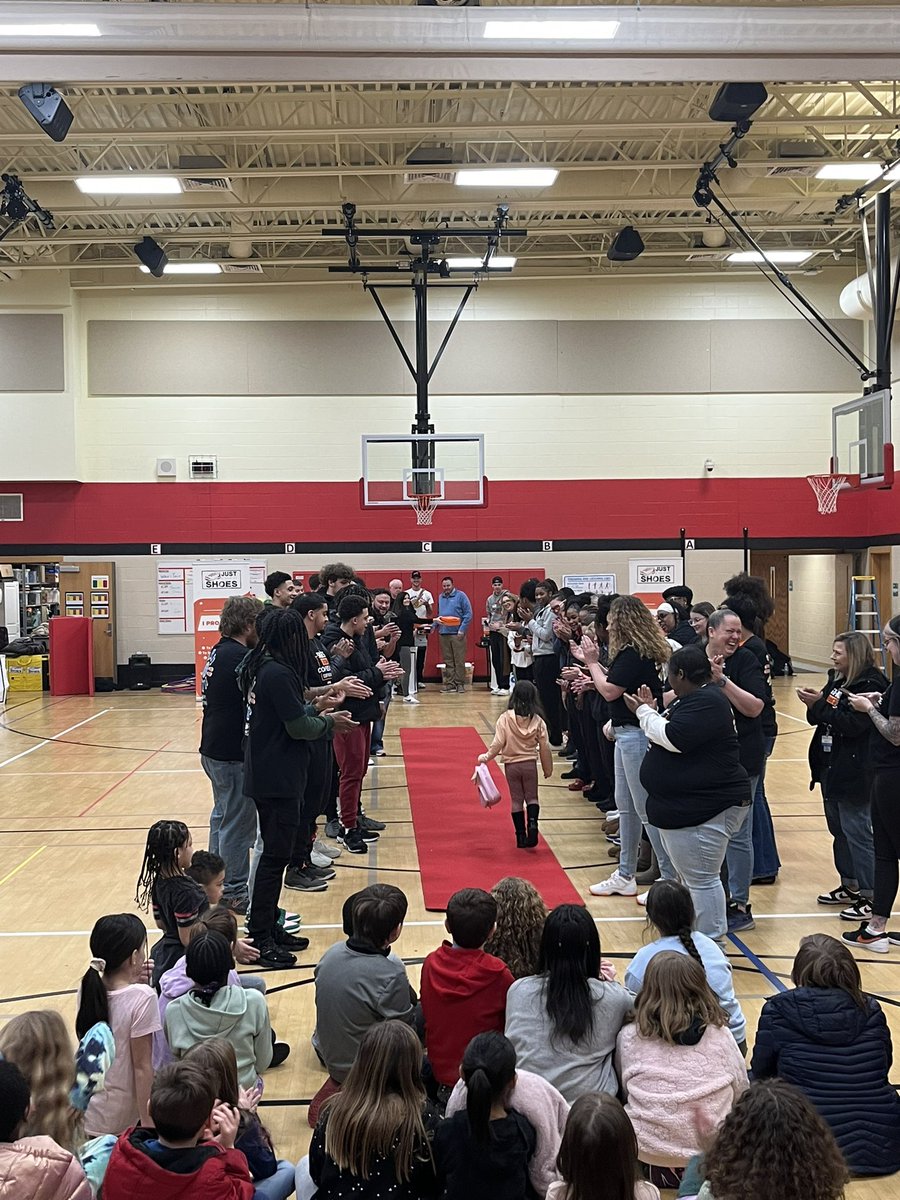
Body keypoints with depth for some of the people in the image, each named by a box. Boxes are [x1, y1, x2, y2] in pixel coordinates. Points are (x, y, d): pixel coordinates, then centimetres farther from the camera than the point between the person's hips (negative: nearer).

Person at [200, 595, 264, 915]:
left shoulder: (220, 652, 9)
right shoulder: (242, 657, -20)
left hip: (214, 750, 10)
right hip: (233, 754, -10)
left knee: (223, 816, 23)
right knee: (238, 823, 0)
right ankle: (234, 892, 9)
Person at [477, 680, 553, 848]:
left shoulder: (505, 718, -11)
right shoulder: (537, 720, -6)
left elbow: (498, 742, -13)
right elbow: (544, 747, -1)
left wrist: (486, 756, 3)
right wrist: (548, 769, 11)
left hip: (511, 765, 0)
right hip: (530, 764, 0)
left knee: (516, 800, 10)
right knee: (532, 797, 12)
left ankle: (521, 836, 11)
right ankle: (532, 823, -14)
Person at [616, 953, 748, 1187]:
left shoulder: (629, 1038, -6)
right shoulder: (720, 1036, -4)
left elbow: (624, 1091, 8)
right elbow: (741, 1093, 9)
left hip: (647, 1151, 0)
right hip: (713, 1154, 0)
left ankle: (657, 1170, 14)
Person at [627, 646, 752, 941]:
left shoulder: (707, 702, -19)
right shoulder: (693, 699, 15)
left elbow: (674, 738, -26)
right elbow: (670, 735, 18)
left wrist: (644, 712, -12)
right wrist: (651, 710, 10)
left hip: (705, 808, -12)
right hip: (686, 805, 12)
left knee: (702, 879, -4)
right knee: (692, 876, 18)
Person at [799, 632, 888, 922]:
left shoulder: (871, 685, -16)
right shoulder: (837, 680, 11)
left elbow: (852, 724, -24)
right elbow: (822, 718, 14)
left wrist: (820, 704, -21)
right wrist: (813, 704, -5)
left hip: (855, 773, -9)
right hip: (831, 768, 10)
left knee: (858, 833, -4)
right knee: (839, 830, 17)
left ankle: (870, 897, 4)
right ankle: (849, 887, 29)